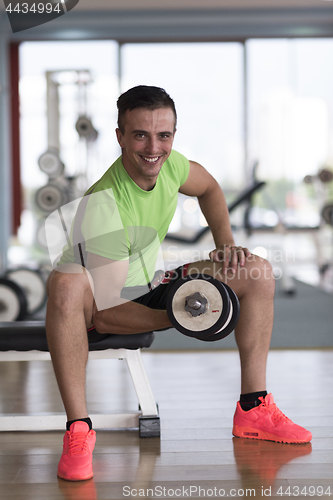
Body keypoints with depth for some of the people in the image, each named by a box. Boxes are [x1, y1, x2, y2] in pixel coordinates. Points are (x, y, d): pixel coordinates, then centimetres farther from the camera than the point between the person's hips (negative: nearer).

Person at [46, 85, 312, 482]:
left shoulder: (166, 163, -12)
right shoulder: (102, 205, -32)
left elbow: (208, 188, 13)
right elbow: (105, 313, -30)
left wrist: (225, 244, 0)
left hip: (148, 291, 7)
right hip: (95, 308, -7)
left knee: (259, 273, -4)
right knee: (66, 282, -43)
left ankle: (253, 409, 0)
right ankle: (77, 430, -34)